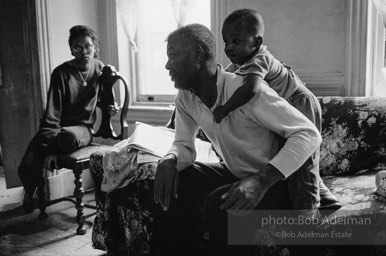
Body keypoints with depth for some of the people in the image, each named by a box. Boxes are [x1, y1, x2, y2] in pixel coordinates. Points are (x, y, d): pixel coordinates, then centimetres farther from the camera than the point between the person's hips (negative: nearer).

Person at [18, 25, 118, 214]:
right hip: (56, 127, -1)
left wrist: (109, 107, -1)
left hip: (83, 128, 1)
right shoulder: (62, 73, -8)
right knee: (27, 166, -24)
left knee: (67, 137, -40)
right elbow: (52, 113, -14)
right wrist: (49, 149, -24)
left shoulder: (100, 68, 4)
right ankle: (31, 192, 19)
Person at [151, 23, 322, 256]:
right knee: (175, 185, -14)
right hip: (234, 175, 6)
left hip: (275, 183, -6)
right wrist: (169, 161, -22)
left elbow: (309, 134, -29)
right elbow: (184, 145, 3)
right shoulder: (185, 99, -6)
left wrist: (261, 180, -40)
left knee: (219, 204, -30)